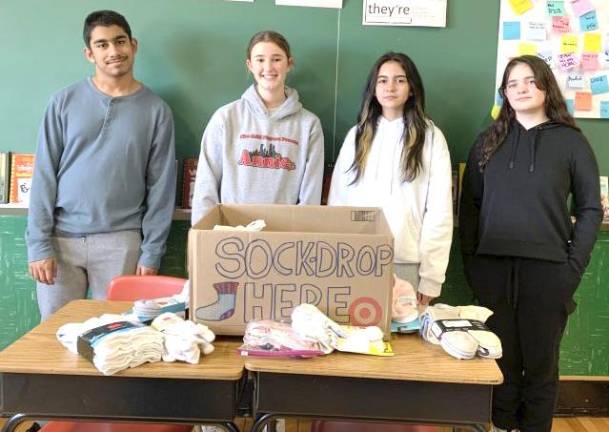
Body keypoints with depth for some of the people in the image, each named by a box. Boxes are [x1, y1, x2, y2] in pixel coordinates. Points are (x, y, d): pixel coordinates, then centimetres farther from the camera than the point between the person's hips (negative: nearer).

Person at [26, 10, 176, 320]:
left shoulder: (156, 111, 1)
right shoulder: (64, 102, 2)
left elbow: (161, 187, 1)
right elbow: (44, 176, 1)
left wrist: (151, 252, -3)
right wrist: (38, 244, -5)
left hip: (121, 242, -1)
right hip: (61, 238, 1)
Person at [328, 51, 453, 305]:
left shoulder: (431, 137, 1)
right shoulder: (357, 134, 10)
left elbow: (439, 210, -3)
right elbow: (338, 199, 10)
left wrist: (431, 276, -7)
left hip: (406, 262, -2)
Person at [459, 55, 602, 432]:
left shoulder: (572, 142, 2)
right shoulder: (489, 141, 8)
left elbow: (590, 210, 2)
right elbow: (470, 204, 7)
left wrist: (573, 267, -6)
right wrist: (470, 260, -2)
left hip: (547, 270, -1)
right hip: (493, 268, 2)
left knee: (540, 361, 10)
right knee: (501, 358, 10)